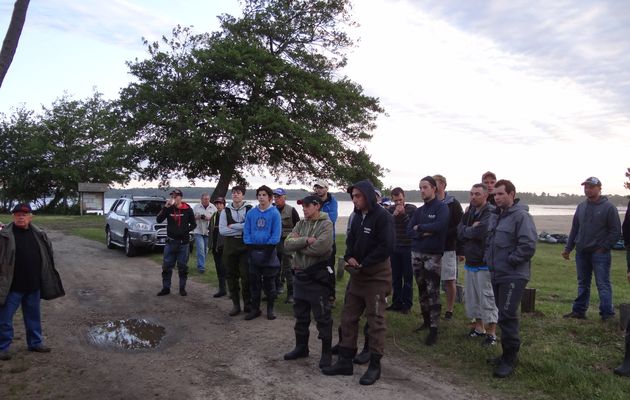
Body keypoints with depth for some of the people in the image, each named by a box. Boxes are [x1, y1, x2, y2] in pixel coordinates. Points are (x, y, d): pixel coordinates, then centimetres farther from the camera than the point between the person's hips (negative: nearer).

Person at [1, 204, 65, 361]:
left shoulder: (39, 235, 5)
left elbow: (48, 256, 16)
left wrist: (46, 280, 15)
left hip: (33, 286, 4)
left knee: (34, 317, 17)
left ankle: (35, 342, 30)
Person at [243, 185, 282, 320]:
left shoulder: (275, 213, -6)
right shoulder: (251, 213, 4)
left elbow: (276, 235, -10)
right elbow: (246, 232, 5)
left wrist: (268, 252, -14)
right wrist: (250, 250, -4)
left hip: (268, 251, -3)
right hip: (254, 251, 3)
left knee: (269, 282, 6)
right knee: (254, 282, 8)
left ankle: (270, 309, 19)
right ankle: (255, 309, 19)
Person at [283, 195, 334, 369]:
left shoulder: (326, 224, -10)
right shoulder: (300, 224, 9)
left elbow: (321, 247, -27)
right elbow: (287, 244, -4)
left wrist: (298, 245, -12)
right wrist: (306, 240, -21)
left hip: (318, 276, -7)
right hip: (300, 275, 7)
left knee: (322, 317, 2)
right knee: (300, 315, 18)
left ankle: (326, 352, 15)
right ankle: (301, 347, 33)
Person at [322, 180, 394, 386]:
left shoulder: (382, 216, -14)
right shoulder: (358, 216, 11)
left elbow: (386, 247, -21)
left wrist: (363, 264, -17)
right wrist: (349, 257, -5)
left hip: (377, 275, -8)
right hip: (357, 274, 8)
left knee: (375, 320, 2)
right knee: (348, 317, 10)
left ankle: (375, 365, 14)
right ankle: (345, 361, 20)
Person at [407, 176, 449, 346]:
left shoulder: (442, 207, -5)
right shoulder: (419, 210, 12)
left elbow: (439, 226, -22)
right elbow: (409, 230, 2)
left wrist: (420, 227, -8)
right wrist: (425, 233, -15)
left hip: (433, 255, -6)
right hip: (417, 254, 6)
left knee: (433, 292, -5)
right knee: (422, 290, 13)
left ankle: (434, 329, -1)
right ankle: (426, 321, 26)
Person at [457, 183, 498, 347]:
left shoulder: (491, 212, -14)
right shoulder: (470, 212, 11)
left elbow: (481, 232, -25)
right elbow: (459, 232, 5)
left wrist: (466, 231, -7)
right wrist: (472, 229, -13)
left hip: (484, 263, -8)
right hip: (470, 261, 8)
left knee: (487, 298, -2)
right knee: (472, 297, 15)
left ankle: (491, 333, 11)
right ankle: (479, 327, 30)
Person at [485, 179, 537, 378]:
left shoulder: (521, 216, -13)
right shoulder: (496, 215, 13)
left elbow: (528, 246, -21)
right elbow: (489, 240, 24)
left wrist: (509, 261, -17)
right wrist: (490, 258, 11)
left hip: (513, 276, -9)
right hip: (497, 274, 9)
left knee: (507, 316, -8)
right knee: (503, 315, 15)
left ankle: (510, 359, 5)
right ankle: (508, 353, 28)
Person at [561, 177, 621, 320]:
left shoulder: (608, 207, -6)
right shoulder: (581, 206, 10)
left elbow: (616, 231, -7)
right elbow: (574, 229, 14)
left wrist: (604, 247, -12)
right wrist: (568, 248, 11)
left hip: (600, 253, -6)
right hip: (582, 252, 6)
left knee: (603, 284, -2)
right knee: (582, 284, 14)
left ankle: (607, 313, 5)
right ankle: (579, 311, 21)